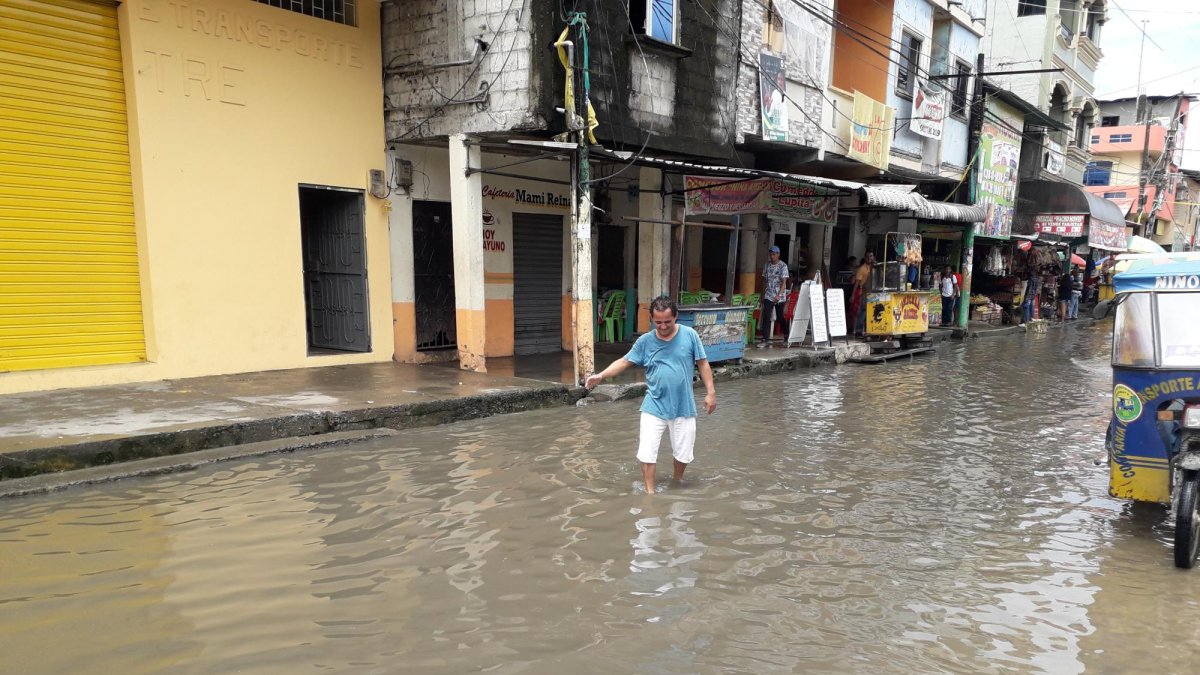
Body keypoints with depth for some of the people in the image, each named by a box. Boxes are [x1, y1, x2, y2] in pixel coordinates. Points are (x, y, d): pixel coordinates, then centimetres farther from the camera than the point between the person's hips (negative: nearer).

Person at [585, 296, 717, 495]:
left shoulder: (689, 335, -6)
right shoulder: (645, 341, -4)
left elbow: (703, 364, -1)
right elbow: (624, 361, -1)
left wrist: (710, 392, -3)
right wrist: (601, 375, -14)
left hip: (683, 406, 0)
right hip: (654, 406, 0)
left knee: (683, 452, 13)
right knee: (647, 452, -4)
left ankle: (678, 481, 42)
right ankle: (650, 492, 13)